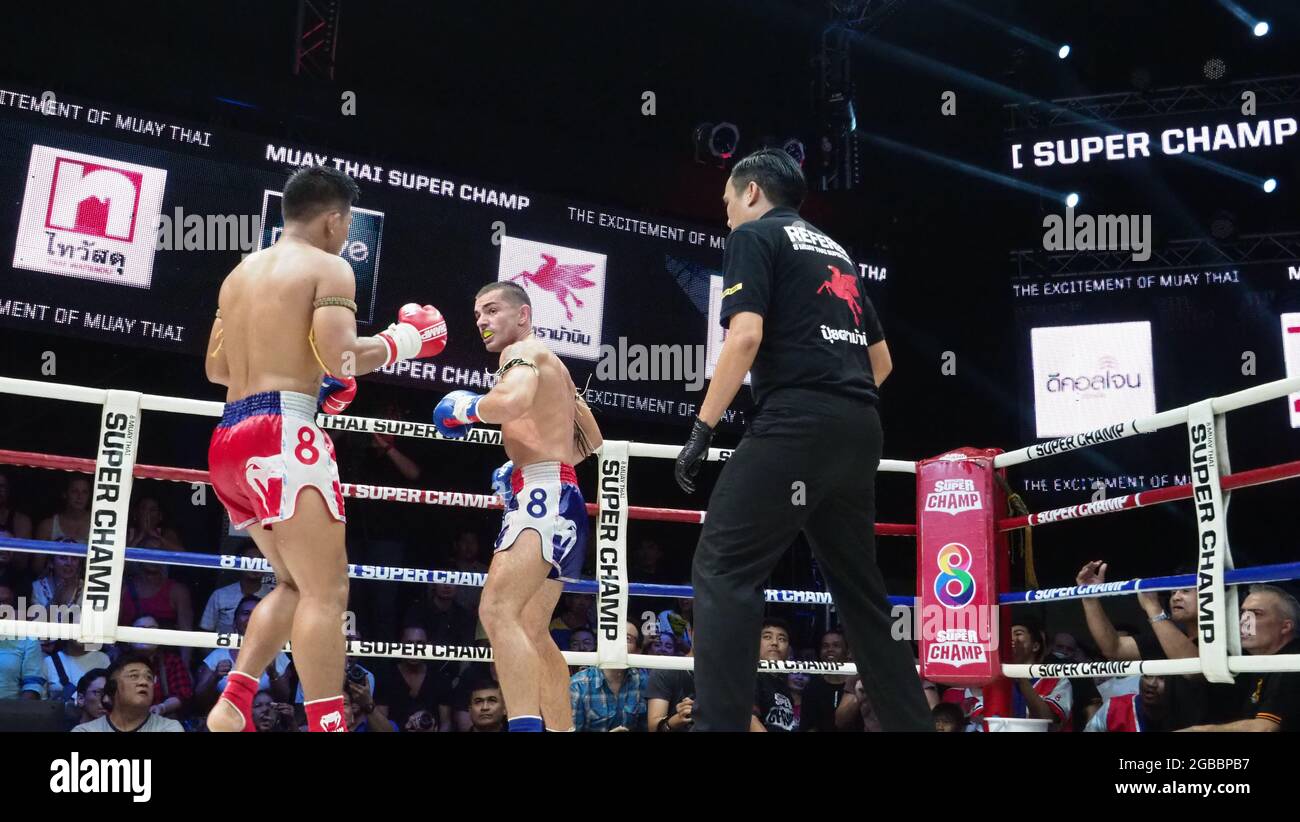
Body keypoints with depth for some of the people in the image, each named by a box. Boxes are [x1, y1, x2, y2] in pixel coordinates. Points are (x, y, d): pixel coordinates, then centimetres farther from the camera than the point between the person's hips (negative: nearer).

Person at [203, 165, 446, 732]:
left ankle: (232, 704, 9)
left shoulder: (240, 273, 21)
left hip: (229, 437, 9)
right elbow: (341, 359, -16)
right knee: (326, 591, -9)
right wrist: (406, 339, 0)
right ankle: (326, 722, -14)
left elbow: (216, 368, 22)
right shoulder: (328, 267, -3)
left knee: (296, 584, 19)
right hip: (281, 433, -9)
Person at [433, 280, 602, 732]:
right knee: (533, 631, 16)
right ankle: (561, 728, 20)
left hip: (543, 497, -11)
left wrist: (465, 408, -9)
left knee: (498, 611, -24)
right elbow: (592, 439, 31)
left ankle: (527, 726, -34)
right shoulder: (552, 365, 25)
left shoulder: (523, 351, -4)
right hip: (556, 497, 11)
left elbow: (512, 402, -28)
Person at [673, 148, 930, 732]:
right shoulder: (833, 250, 26)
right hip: (860, 430, 8)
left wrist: (701, 429, -11)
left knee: (722, 571, -9)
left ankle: (719, 722, -18)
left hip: (796, 425, -8)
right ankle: (912, 721, 17)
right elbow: (881, 360, 27)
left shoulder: (754, 236, 5)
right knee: (859, 586, 15)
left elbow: (746, 336, -12)